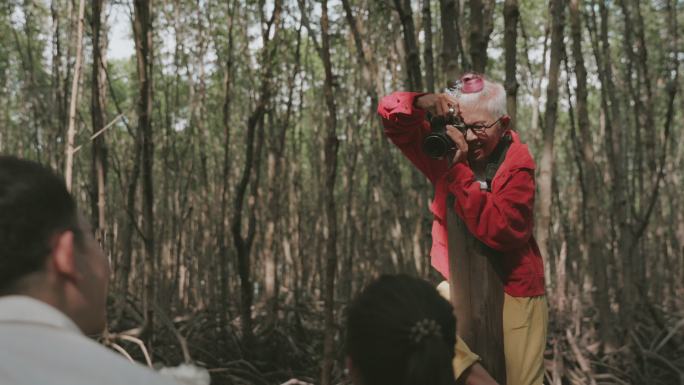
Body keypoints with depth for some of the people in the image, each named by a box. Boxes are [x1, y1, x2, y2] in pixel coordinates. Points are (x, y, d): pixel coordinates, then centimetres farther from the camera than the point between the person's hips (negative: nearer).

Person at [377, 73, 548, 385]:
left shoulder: (518, 167, -16)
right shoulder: (446, 151, -2)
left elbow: (499, 230, -29)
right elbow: (392, 115, -3)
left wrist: (460, 171, -28)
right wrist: (422, 102, -25)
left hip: (513, 289, -4)